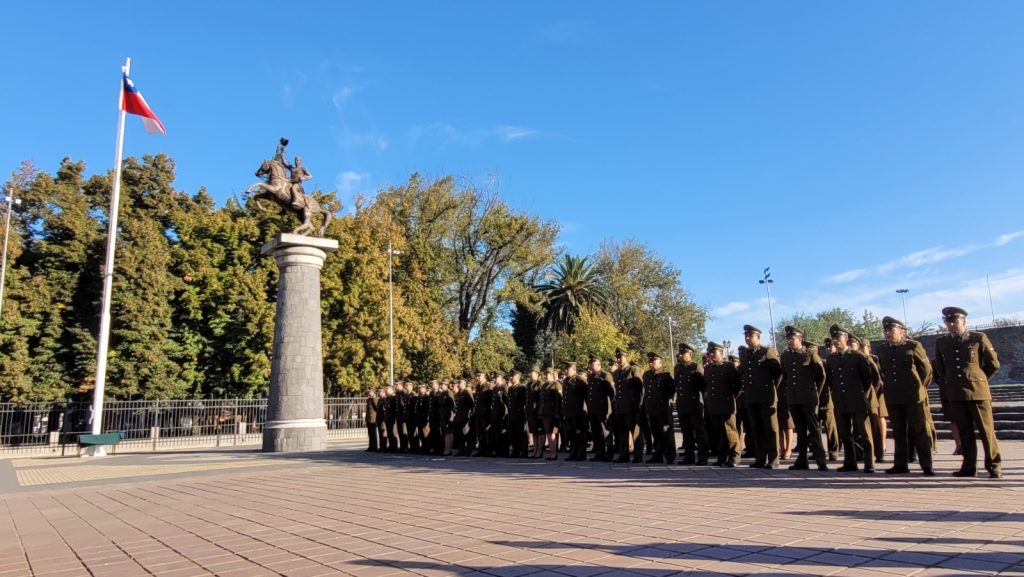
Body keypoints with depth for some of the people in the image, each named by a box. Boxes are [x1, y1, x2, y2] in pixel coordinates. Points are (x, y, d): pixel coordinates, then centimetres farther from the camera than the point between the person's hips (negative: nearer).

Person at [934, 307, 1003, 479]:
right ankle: (969, 466, 11)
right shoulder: (941, 343, 8)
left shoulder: (979, 338, -1)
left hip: (977, 391, -3)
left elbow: (993, 363, 6)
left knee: (986, 430, 1)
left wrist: (978, 380, 11)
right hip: (955, 394, 3)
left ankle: (994, 466, 10)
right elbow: (940, 369, 19)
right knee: (964, 432, 6)